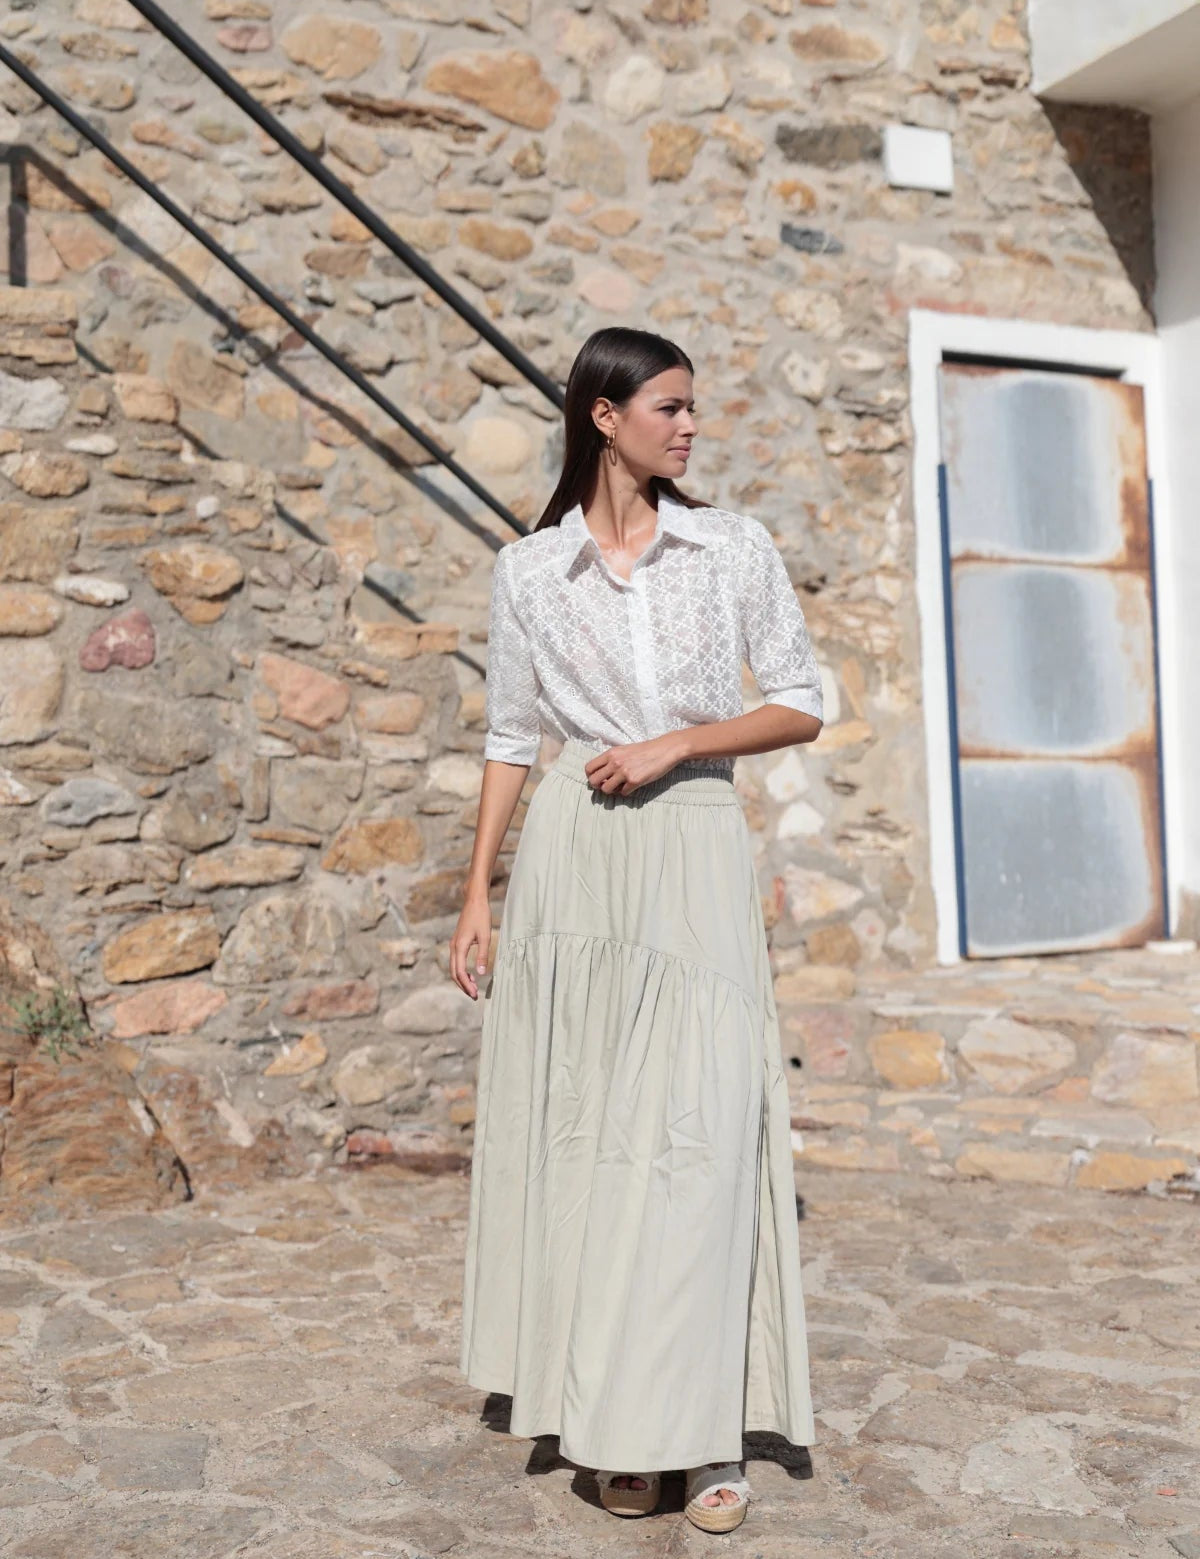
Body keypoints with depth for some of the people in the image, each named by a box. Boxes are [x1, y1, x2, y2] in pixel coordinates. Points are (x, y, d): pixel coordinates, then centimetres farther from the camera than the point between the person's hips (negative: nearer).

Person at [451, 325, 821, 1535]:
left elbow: (801, 706, 6)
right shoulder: (529, 569, 6)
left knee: (698, 1130, -7)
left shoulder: (735, 550, 6)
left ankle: (703, 1432, 1)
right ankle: (610, 1428, 14)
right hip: (573, 859, 1)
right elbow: (510, 739, 9)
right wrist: (476, 894, 4)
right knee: (582, 1130, 2)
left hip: (692, 859, 0)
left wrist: (677, 743, -9)